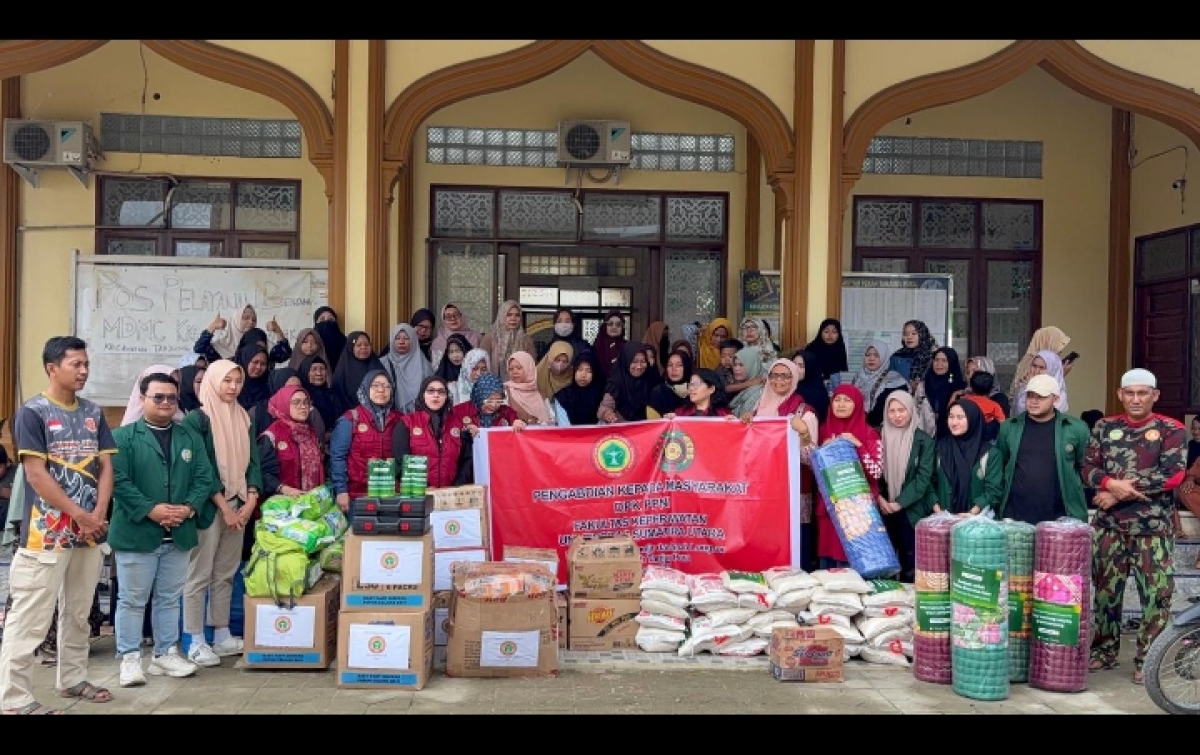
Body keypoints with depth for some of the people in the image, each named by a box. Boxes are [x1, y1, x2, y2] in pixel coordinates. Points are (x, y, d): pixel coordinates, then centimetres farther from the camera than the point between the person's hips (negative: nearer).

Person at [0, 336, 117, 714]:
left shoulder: (93, 412, 10)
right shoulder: (32, 412, -7)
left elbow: (106, 466, 8)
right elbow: (36, 475, -13)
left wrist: (98, 516, -6)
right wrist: (81, 516, -13)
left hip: (90, 531, 6)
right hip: (47, 534, -6)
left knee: (79, 612, 15)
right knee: (31, 618, -4)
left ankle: (72, 678, 28)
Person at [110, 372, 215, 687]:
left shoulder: (191, 438, 11)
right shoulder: (123, 436, -4)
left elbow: (204, 478, 6)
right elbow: (118, 480, -13)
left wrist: (189, 508, -11)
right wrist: (150, 510, -20)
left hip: (179, 534, 5)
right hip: (137, 532, -5)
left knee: (170, 599, 14)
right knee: (132, 600, 4)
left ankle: (166, 654, 24)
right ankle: (130, 658, 14)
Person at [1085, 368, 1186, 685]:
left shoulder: (1171, 430, -2)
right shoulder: (1104, 427, 8)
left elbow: (1173, 475, -13)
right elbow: (1089, 468, 4)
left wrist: (1121, 491, -14)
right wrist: (1112, 484, -18)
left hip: (1153, 527, -3)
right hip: (1109, 524, 3)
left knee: (1157, 594, -1)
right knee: (1106, 589, 10)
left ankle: (1146, 659, 11)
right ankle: (1104, 650, 23)